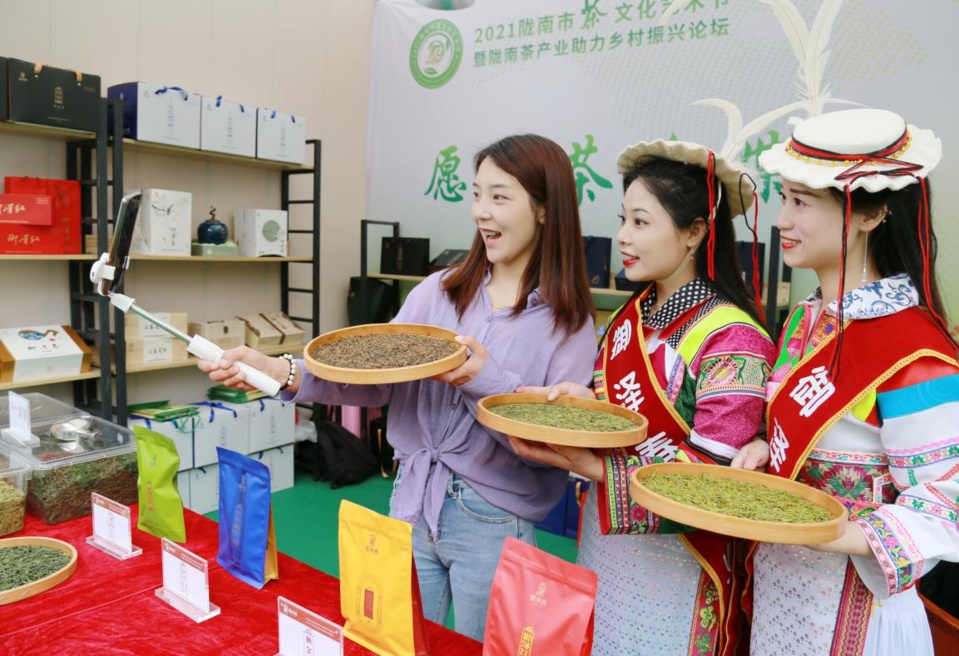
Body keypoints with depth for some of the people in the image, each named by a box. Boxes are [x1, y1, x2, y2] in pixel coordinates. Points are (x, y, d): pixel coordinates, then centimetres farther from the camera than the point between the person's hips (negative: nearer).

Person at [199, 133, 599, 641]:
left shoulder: (569, 322, -9)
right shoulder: (439, 291, 0)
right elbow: (374, 380, -6)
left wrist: (487, 380, -28)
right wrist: (280, 373, -19)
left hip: (491, 523, -3)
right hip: (411, 503, 3)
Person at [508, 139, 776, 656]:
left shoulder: (731, 340, -19)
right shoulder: (631, 316, 2)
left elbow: (714, 476, -20)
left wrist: (594, 469, -26)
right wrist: (581, 401, -11)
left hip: (671, 560, -6)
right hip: (601, 539, 7)